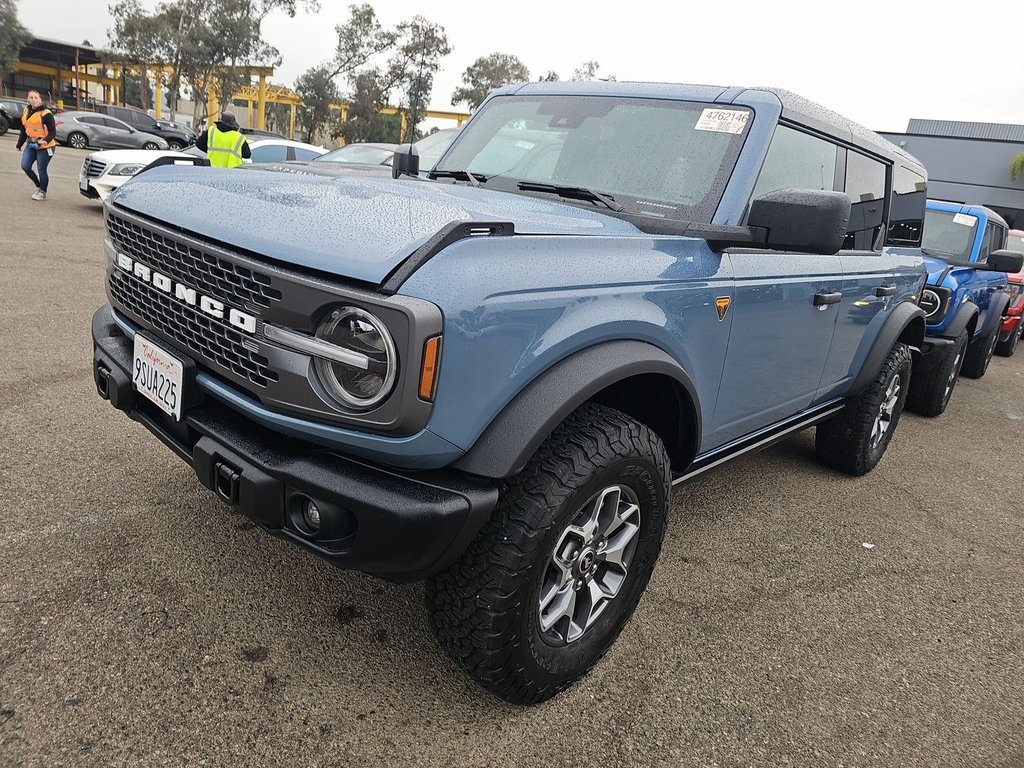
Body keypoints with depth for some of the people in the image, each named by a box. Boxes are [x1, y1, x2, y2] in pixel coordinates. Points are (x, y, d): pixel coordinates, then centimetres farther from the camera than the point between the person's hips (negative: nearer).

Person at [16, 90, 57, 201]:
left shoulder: (46, 114, -15)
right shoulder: (26, 111, 6)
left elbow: (53, 132, -13)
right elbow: (24, 129, 15)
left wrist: (46, 140, -31)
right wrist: (19, 144, 19)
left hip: (45, 146, -6)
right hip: (31, 144, 7)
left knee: (41, 170, -2)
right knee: (25, 166, -2)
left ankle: (42, 193, 16)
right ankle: (38, 186, 18)